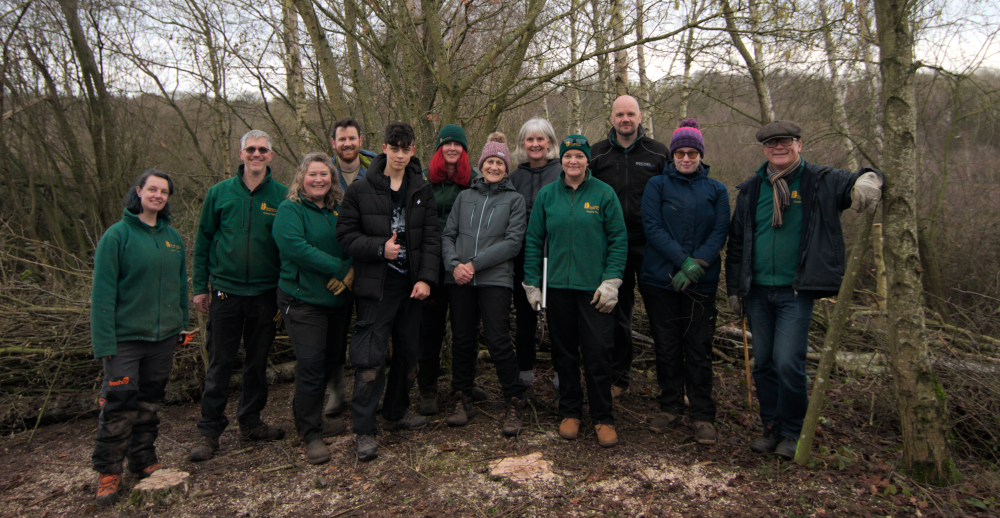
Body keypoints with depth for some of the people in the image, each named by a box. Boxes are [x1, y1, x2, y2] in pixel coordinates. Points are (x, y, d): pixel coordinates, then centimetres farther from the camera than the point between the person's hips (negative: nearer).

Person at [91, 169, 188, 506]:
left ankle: (144, 460, 30)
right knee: (119, 405, -3)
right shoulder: (117, 235, -9)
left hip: (164, 338, 5)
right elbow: (103, 292, -11)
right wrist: (104, 342, -16)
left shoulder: (173, 237, 7)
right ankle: (108, 472, 14)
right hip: (126, 338, -5)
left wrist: (182, 325, 10)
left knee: (151, 402, 15)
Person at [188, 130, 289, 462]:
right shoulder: (219, 192, 2)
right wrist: (200, 286, 3)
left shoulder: (282, 196, 0)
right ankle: (210, 431, 16)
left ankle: (251, 422, 28)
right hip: (225, 292, 0)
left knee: (258, 361, 12)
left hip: (265, 294, 1)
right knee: (220, 363, 4)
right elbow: (203, 240, 6)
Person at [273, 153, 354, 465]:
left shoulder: (339, 210, 12)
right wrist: (340, 268, -22)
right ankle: (311, 434, 6)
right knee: (311, 365, -7)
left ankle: (309, 418, 33)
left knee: (332, 361, 14)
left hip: (339, 299, 6)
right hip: (303, 299, -6)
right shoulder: (289, 209, -5)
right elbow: (294, 246, -21)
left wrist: (352, 271, -14)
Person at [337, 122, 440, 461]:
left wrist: (426, 278, -7)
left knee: (408, 353, 14)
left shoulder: (422, 191, 9)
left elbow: (432, 238, 4)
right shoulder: (360, 190, 0)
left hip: (412, 285, 4)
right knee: (370, 359, -6)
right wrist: (379, 248, -16)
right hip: (376, 285, -4)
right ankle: (364, 431, 5)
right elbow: (345, 235, -2)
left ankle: (397, 412, 33)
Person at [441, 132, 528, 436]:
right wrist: (454, 264, -8)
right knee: (462, 340, 8)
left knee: (499, 342, -7)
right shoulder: (464, 196, 16)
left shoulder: (514, 199, 7)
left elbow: (513, 242, -4)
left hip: (495, 280, -3)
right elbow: (448, 235, 11)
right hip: (459, 280, 3)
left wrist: (475, 264, -11)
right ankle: (463, 400, 23)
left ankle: (515, 404, 8)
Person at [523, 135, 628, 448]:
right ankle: (570, 412, 26)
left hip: (595, 287, -2)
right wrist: (531, 283, 4)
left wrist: (612, 280, -10)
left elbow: (618, 239, -2)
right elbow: (533, 241, 8)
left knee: (598, 352, -2)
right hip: (558, 285, 3)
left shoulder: (604, 193, -1)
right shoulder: (547, 195, 6)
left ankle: (603, 418, 13)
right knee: (564, 352, 11)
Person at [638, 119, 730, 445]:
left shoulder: (716, 190, 10)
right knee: (666, 346, 7)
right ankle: (670, 407, 22)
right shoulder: (657, 185, 5)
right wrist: (683, 260, -17)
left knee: (699, 348, 2)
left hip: (701, 282, 0)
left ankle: (703, 415, 13)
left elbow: (720, 232, 0)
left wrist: (697, 265, -16)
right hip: (660, 279, 0)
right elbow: (653, 228, -6)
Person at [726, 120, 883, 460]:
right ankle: (771, 427, 25)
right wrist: (734, 287, 9)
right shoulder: (750, 189, 10)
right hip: (757, 292, 4)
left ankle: (792, 433, 11)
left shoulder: (820, 182, 1)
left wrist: (867, 179, -35)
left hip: (796, 291, -3)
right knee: (763, 364, 9)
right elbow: (736, 242, 12)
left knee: (788, 363, -9)